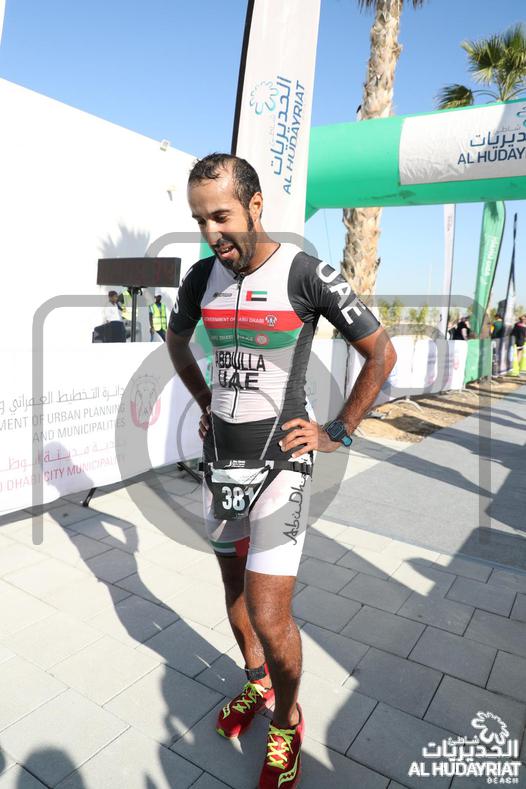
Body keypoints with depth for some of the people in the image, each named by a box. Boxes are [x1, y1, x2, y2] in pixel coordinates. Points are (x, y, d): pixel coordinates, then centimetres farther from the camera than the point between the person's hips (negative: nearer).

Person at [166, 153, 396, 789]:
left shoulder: (306, 274, -13)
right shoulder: (202, 276, 2)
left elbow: (381, 354, -6)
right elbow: (175, 340, 23)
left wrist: (337, 433, -6)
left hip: (278, 463, -5)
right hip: (219, 459, 6)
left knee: (269, 617, -5)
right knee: (234, 588, 20)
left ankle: (286, 723, 26)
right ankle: (256, 683, 47)